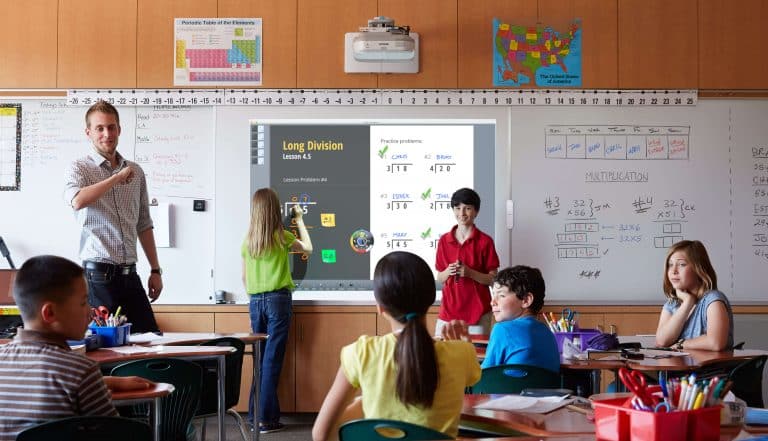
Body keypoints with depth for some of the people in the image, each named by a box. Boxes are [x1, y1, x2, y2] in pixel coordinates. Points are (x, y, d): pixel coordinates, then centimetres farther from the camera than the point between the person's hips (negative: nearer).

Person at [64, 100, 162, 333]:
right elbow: (77, 201, -25)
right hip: (99, 274, -5)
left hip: (129, 275, 5)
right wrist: (116, 178, -16)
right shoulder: (80, 169, -1)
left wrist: (156, 270, 15)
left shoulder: (136, 172, 13)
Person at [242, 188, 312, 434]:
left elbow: (244, 277, 13)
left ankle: (255, 415, 15)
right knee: (272, 358, -5)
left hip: (255, 302, 5)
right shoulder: (281, 236, -5)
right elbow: (308, 248, 12)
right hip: (278, 299, -4)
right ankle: (266, 419, -5)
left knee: (259, 357, 12)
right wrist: (299, 220, 21)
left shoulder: (248, 240, 7)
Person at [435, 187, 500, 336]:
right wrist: (448, 272, -10)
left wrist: (470, 273, -16)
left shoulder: (485, 241, -3)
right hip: (449, 309, 3)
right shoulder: (444, 240, 6)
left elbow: (493, 279, -2)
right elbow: (439, 278, 12)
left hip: (477, 311, -2)